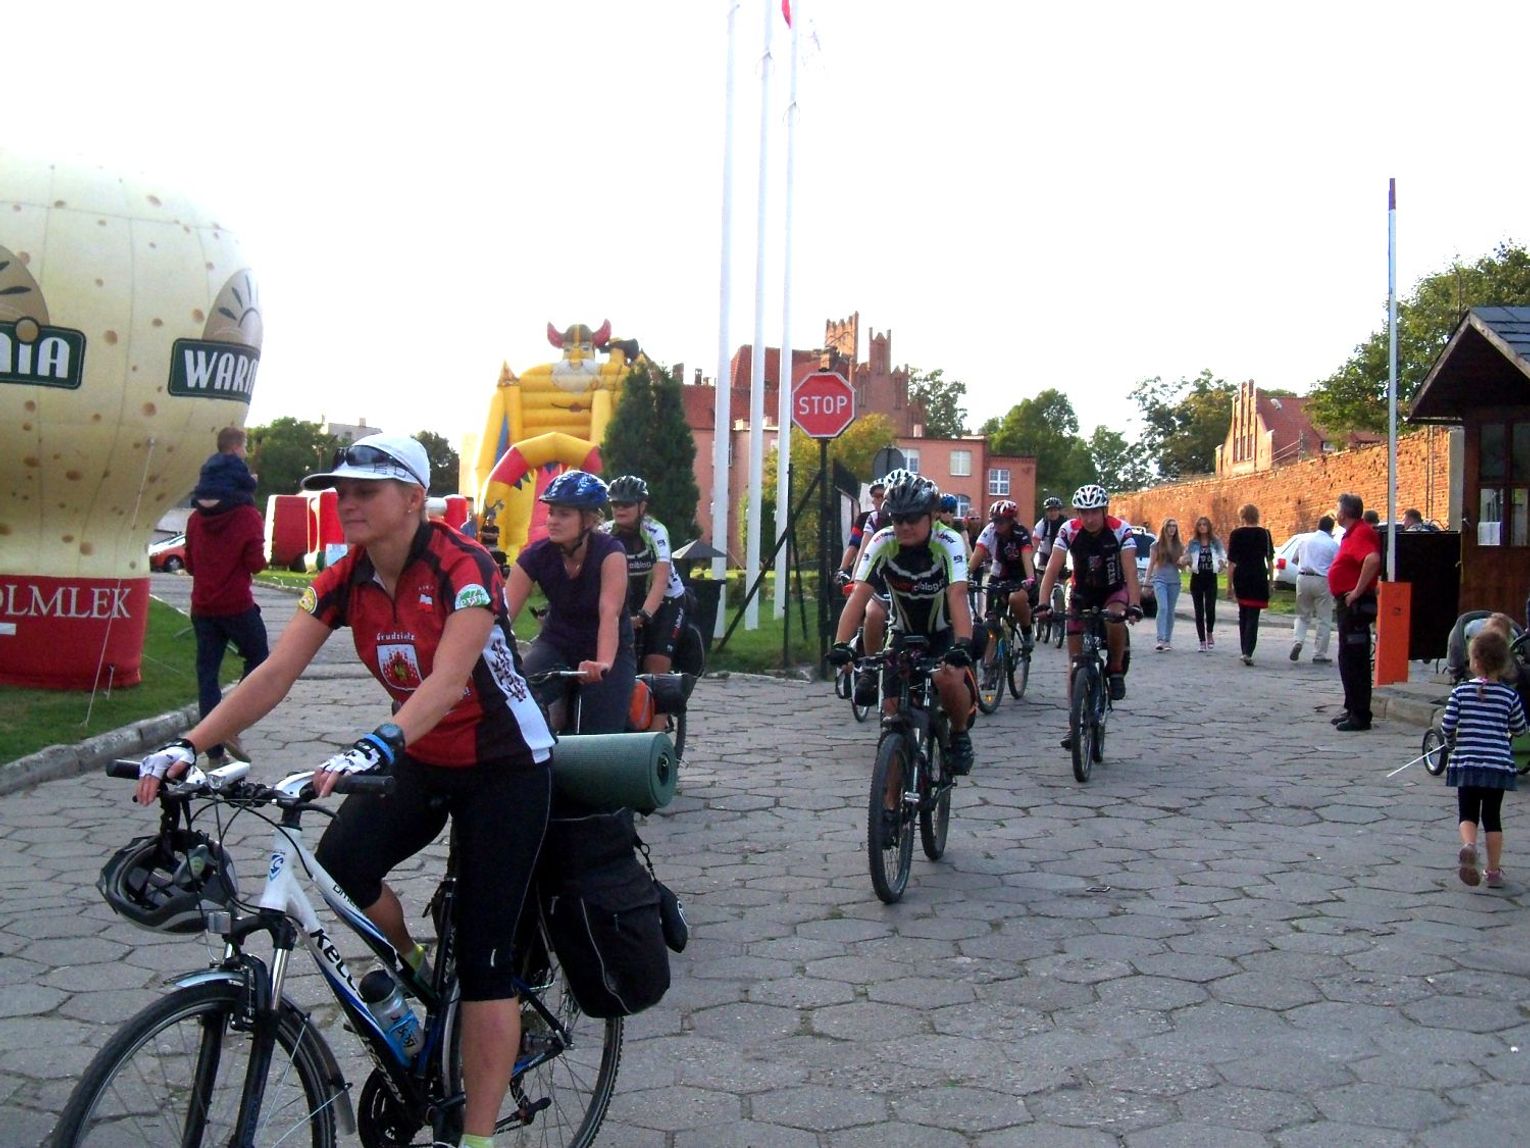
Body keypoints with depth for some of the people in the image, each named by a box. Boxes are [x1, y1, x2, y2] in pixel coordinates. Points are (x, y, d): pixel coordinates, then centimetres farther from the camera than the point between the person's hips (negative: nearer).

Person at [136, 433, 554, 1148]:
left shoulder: (463, 568, -23)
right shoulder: (342, 581, -5)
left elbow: (447, 678, -37)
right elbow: (275, 673, -13)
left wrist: (376, 746, -53)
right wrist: (189, 745, -26)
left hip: (503, 766, -5)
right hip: (419, 761, 5)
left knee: (483, 955, -7)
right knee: (339, 867, -22)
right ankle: (409, 968, 10)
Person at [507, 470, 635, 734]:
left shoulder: (609, 552, -23)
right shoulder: (535, 556, -15)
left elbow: (609, 614, -36)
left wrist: (603, 664, -54)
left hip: (607, 647, -2)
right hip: (557, 643, 3)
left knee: (602, 736, -18)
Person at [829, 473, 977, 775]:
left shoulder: (947, 543, -26)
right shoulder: (882, 542, -21)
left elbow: (957, 596, -38)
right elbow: (859, 595, -28)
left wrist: (963, 645, -54)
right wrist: (841, 644, -41)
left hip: (945, 630, -2)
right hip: (904, 630, 2)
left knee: (949, 678, -31)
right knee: (893, 705, -15)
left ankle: (960, 734, -1)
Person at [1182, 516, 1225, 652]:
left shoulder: (1215, 542, 6)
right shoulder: (1193, 543, 6)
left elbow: (1223, 556, 8)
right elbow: (1186, 557, 3)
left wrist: (1222, 562, -13)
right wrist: (1184, 561, -19)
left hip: (1211, 578, -1)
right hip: (1197, 578, 1)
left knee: (1210, 609, -12)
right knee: (1199, 611, 1)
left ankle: (1209, 633, 15)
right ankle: (1202, 641, 7)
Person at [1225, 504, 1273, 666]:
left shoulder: (1236, 535, -1)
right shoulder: (1264, 534, 1)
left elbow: (1231, 562, -2)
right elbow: (1270, 560, 4)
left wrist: (1229, 585, 3)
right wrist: (1271, 581, 13)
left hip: (1241, 579, 1)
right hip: (1259, 578, -1)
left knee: (1243, 615, 17)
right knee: (1253, 616, -3)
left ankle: (1244, 650, 21)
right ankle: (1248, 652, -17)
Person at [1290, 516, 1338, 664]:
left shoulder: (1304, 539, 5)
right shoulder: (1333, 545, -6)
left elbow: (1294, 559, 15)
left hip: (1303, 579, 3)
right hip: (1322, 581, -3)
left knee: (1303, 615, 17)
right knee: (1324, 620, 6)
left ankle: (1297, 641, -7)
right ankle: (1319, 654, 7)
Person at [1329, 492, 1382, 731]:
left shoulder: (1361, 533, -17)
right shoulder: (1353, 533, 15)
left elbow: (1373, 560, -35)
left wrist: (1357, 591, -28)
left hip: (1356, 604, -11)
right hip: (1348, 604, 11)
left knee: (1354, 660, -8)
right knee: (1348, 659, 16)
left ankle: (1360, 715, -4)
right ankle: (1352, 709, 25)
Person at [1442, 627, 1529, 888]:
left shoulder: (1461, 692, -4)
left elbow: (1447, 727, -5)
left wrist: (1453, 743, 16)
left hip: (1466, 763, -1)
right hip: (1498, 764, 1)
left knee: (1467, 813, 9)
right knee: (1492, 816, 11)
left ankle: (1468, 845, -21)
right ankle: (1493, 871, 14)